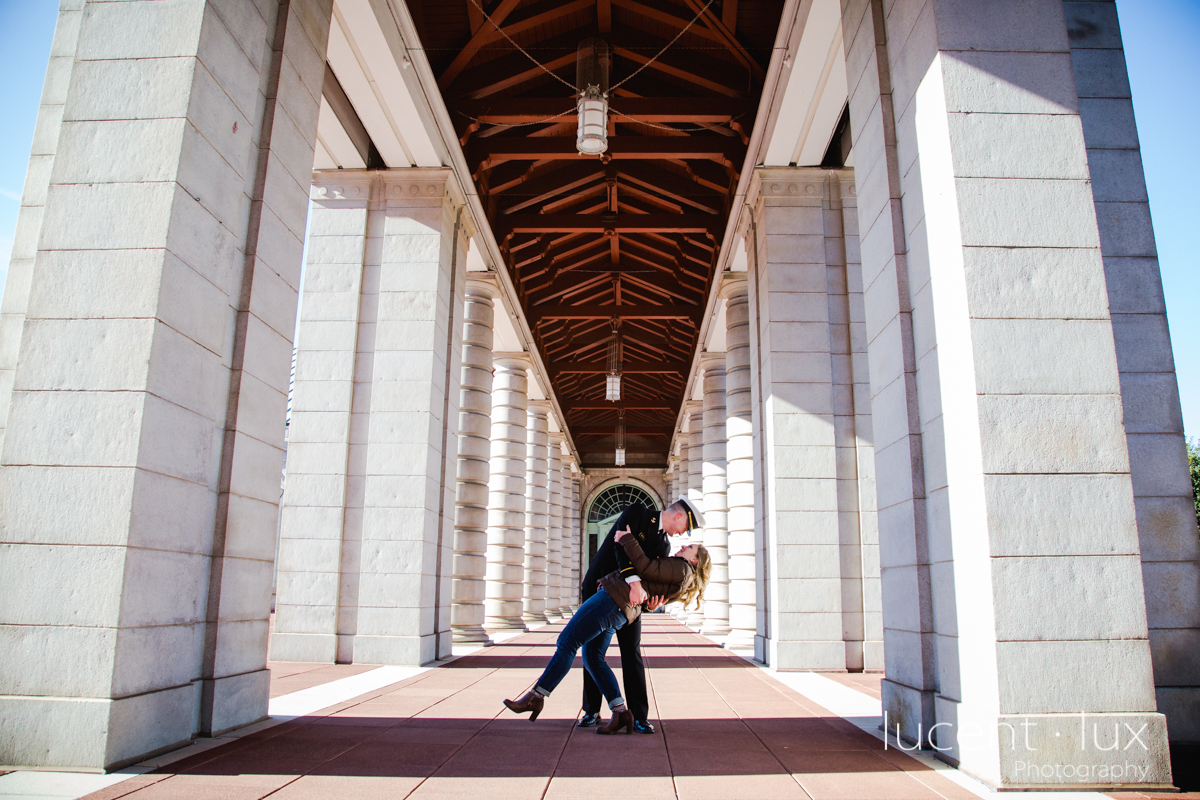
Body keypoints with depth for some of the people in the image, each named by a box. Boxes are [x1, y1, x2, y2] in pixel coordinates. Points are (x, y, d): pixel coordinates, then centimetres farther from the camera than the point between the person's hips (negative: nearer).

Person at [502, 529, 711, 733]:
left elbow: (644, 567, -12)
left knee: (567, 642, -8)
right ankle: (621, 712, 5)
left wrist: (627, 539, -6)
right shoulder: (674, 571, 25)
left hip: (615, 598, -10)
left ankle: (536, 697, -5)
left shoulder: (682, 569, -4)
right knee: (592, 658, 7)